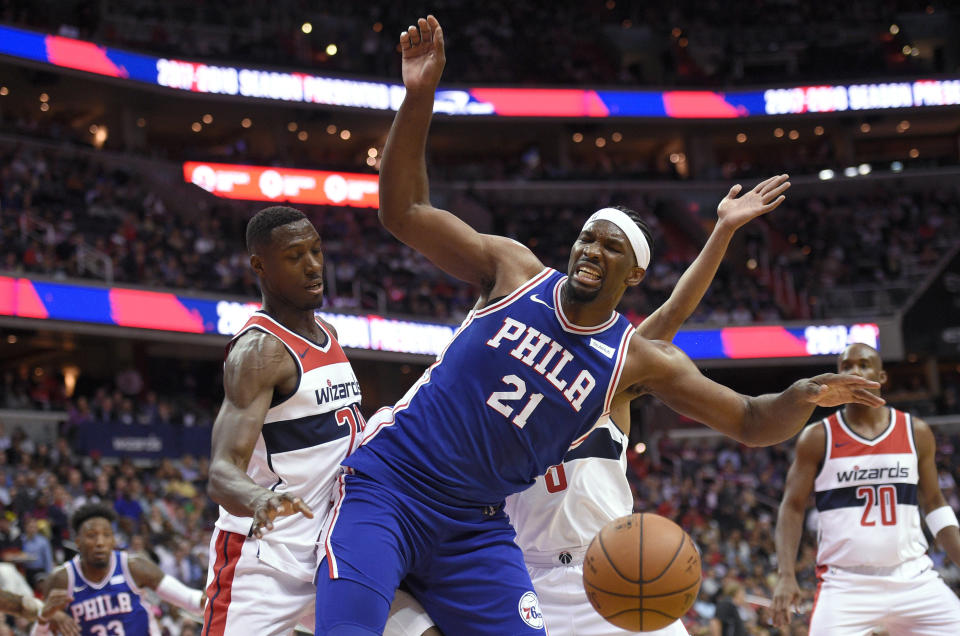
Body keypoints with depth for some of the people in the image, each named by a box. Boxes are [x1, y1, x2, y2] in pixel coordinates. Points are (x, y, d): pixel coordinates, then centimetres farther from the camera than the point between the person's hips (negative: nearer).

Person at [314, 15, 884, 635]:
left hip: (475, 526, 3)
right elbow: (404, 211, -1)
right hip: (384, 487, -2)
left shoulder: (637, 360, 2)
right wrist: (419, 98, -13)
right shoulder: (516, 270, 0)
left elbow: (750, 422, 1)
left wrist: (800, 399, -23)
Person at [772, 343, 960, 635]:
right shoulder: (818, 438, 1)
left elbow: (933, 503, 15)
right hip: (845, 585, -2)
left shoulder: (916, 433, 8)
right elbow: (792, 508, 2)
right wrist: (786, 576, -9)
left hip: (912, 578, 3)